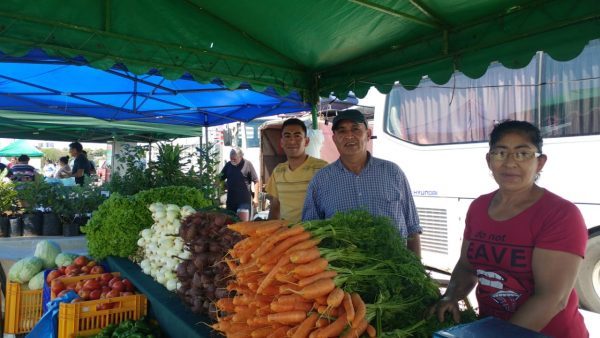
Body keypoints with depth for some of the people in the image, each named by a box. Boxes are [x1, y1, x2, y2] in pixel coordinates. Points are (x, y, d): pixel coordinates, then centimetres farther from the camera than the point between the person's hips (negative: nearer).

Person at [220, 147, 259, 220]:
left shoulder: (247, 165, -6)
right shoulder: (228, 165, 6)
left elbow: (256, 181, -5)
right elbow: (220, 179, 13)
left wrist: (255, 197, -9)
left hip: (244, 200, -4)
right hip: (231, 200, 4)